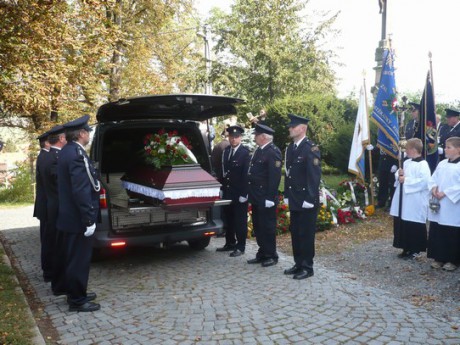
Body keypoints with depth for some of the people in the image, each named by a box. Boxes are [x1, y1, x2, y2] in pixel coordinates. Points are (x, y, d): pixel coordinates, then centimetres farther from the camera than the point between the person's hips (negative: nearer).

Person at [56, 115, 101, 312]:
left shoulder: (66, 151, 11)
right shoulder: (77, 154, -22)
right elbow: (81, 191, -25)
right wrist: (89, 219, -21)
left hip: (70, 216, 10)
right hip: (77, 218, -10)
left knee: (74, 257, 19)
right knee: (79, 259, 1)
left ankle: (75, 294, 32)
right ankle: (77, 301, 13)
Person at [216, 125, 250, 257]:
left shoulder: (245, 152, -9)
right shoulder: (226, 151, 10)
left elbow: (246, 174, -13)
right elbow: (223, 171, 12)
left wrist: (244, 194, -15)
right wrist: (222, 188, 8)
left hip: (239, 193, -6)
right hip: (227, 191, 6)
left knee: (240, 220, 3)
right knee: (229, 219, 14)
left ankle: (240, 247, 13)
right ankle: (230, 243, 28)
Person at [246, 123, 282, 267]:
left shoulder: (273, 152, -14)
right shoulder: (258, 150, 14)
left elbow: (275, 177, -19)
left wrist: (270, 198, -21)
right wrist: (251, 194, 14)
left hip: (265, 199, -9)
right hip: (256, 197, 9)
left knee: (267, 227, 1)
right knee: (258, 227, 15)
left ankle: (271, 256, 14)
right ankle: (262, 254, 27)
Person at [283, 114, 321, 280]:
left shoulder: (311, 149, -13)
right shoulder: (290, 148, 12)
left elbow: (314, 176, -17)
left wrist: (309, 198, -20)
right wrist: (287, 194, 12)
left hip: (307, 201, -8)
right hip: (294, 200, 8)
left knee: (306, 234, 1)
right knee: (295, 232, 14)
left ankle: (307, 267, 13)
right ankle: (298, 264, 26)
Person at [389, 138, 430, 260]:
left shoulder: (423, 164, -14)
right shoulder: (407, 162, 12)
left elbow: (424, 182, -23)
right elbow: (399, 175, 22)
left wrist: (406, 180, -20)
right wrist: (399, 174, -2)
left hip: (415, 203, -8)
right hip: (404, 202, 9)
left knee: (414, 227, 2)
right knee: (402, 225, 13)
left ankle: (415, 250, 16)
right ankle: (407, 248, 25)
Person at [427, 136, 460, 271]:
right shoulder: (442, 164, 10)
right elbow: (433, 179, 14)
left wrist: (445, 193, -20)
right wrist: (433, 188, -6)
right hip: (438, 206, 7)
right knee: (436, 233, 11)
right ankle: (438, 258, 23)